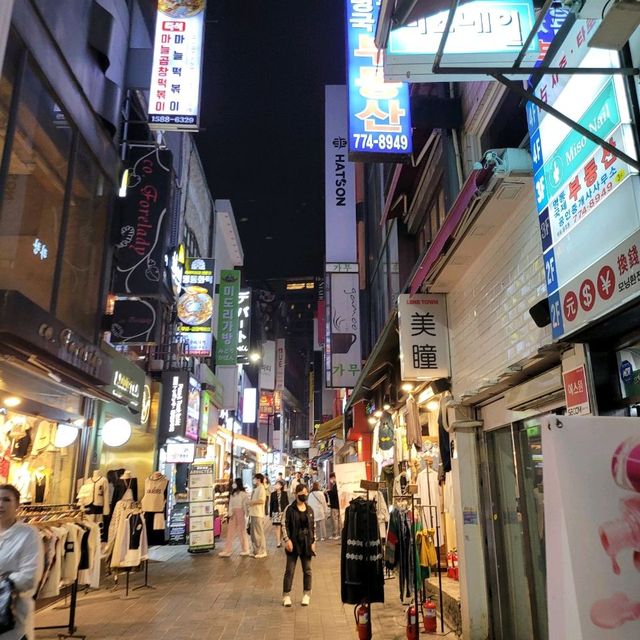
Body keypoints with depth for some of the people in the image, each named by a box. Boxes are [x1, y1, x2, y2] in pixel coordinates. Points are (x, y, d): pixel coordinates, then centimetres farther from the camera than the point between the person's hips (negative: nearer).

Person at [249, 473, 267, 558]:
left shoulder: (261, 488, -12)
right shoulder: (255, 489, 17)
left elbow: (262, 500, -21)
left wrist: (252, 502, -12)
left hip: (258, 514, -10)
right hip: (253, 513, 10)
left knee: (259, 533, -4)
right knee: (254, 534, 13)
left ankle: (262, 552, 4)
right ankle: (256, 551, 21)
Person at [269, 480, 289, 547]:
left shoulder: (284, 493, 1)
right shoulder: (273, 494, 2)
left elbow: (287, 503, 4)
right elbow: (271, 504, 4)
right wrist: (270, 514, 3)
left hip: (283, 512, 0)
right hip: (276, 513, 0)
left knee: (282, 527, 7)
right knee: (277, 527, -5)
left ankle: (280, 541, 22)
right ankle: (278, 542, -3)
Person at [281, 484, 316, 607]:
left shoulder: (310, 510, 5)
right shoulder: (290, 509, -8)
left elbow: (313, 527, 10)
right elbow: (284, 525, -8)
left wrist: (313, 541, 5)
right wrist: (287, 539, -15)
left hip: (307, 543, 4)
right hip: (293, 543, -4)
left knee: (307, 570, 9)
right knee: (290, 570, 1)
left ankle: (306, 595, 21)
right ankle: (286, 595, 11)